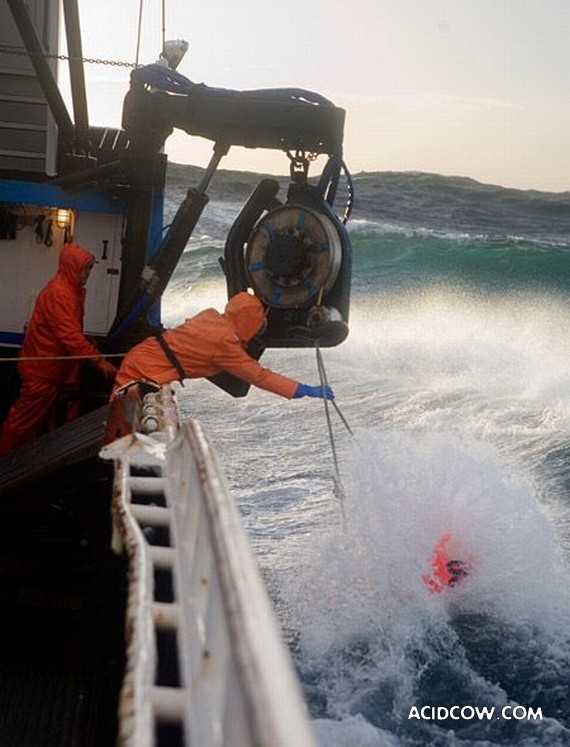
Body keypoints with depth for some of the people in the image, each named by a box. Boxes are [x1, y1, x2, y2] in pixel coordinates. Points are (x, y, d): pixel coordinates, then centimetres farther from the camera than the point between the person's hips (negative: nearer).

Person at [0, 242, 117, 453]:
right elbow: (70, 335, -32)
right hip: (42, 367, -10)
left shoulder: (73, 290, 8)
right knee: (27, 417, 0)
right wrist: (99, 361, -34)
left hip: (55, 366, 10)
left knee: (42, 417, 17)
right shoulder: (58, 293, -24)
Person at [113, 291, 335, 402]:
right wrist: (306, 391, -13)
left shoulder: (211, 316, 4)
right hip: (147, 372, -9)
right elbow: (259, 376, -15)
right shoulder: (225, 342, -17)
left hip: (140, 355, 9)